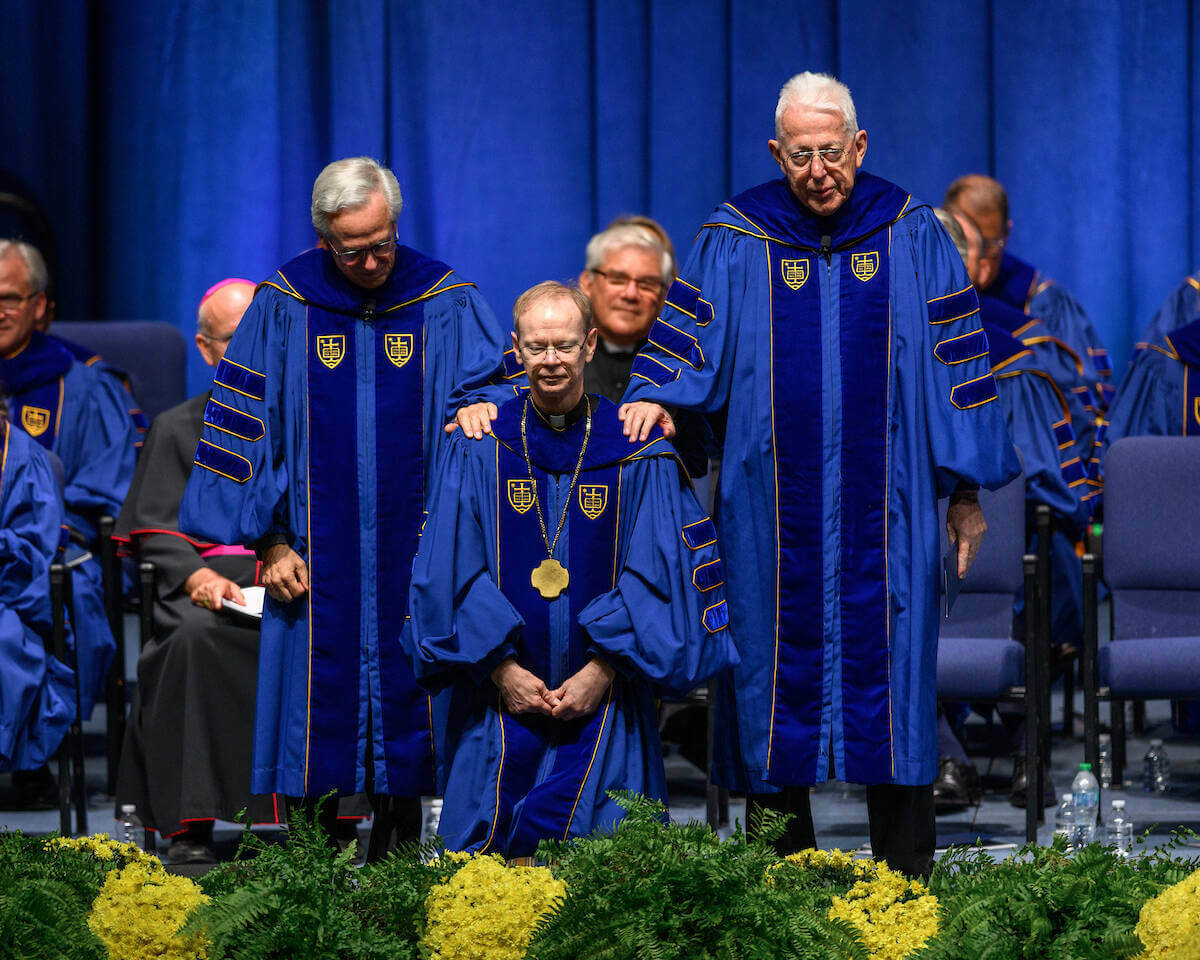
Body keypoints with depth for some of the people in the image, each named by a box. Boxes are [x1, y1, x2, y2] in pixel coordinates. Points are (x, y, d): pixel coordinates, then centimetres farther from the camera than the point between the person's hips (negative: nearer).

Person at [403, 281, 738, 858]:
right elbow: (450, 568, 0)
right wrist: (501, 667, -9)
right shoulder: (480, 449, 5)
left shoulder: (637, 454, 2)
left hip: (604, 699, -1)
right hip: (501, 696, 1)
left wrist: (602, 670, -11)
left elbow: (656, 571, -2)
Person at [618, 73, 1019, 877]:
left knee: (890, 678, 0)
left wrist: (968, 488, 5)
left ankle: (907, 878, 6)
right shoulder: (737, 239, 3)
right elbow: (689, 336, 0)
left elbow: (956, 358, 6)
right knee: (780, 671, 4)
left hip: (885, 509, 0)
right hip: (774, 512, 0)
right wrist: (654, 395, -22)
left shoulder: (912, 236, 3)